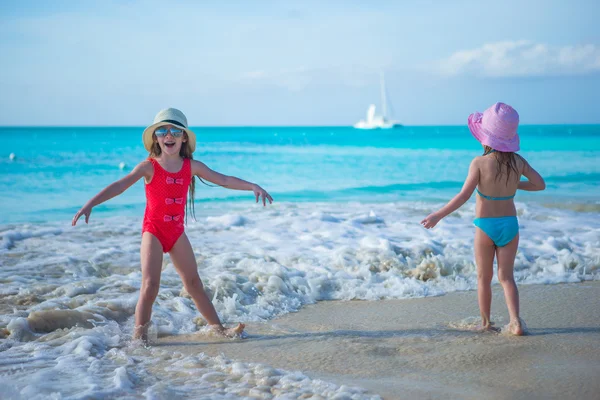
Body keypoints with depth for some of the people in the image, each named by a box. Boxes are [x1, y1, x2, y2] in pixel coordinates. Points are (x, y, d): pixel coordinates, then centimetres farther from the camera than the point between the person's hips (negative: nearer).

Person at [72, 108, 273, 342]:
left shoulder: (191, 166, 1)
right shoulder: (149, 166, -10)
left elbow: (224, 180, 3)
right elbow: (120, 185, -20)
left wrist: (253, 186, -6)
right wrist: (90, 204, -31)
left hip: (177, 231, 4)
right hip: (153, 231, -4)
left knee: (194, 282, 11)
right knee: (150, 285, -12)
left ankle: (219, 329, 19)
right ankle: (139, 336, 0)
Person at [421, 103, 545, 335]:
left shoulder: (479, 163, -16)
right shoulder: (518, 161, -4)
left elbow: (464, 196, -20)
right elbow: (540, 184, 0)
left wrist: (438, 215, -13)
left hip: (485, 226, -3)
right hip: (510, 224, 3)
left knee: (484, 278, 12)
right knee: (506, 276, 10)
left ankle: (486, 323, 20)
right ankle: (515, 320, -6)